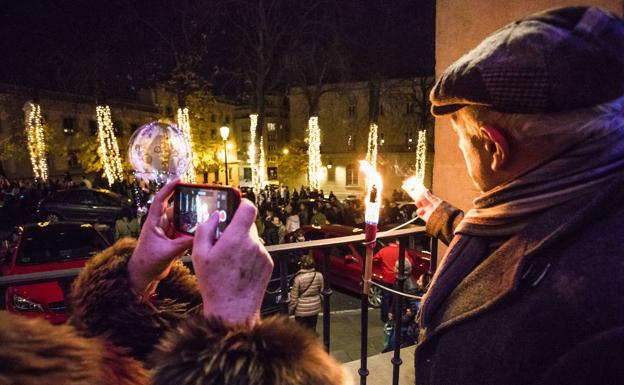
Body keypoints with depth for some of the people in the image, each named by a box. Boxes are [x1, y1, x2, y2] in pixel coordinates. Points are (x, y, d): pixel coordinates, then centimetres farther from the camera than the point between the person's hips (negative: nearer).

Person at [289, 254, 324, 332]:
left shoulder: (298, 278, -20)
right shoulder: (319, 276, -10)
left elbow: (294, 298, -14)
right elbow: (322, 291, 0)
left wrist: (290, 310, -1)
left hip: (301, 310, -4)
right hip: (315, 308, 4)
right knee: (312, 329, 21)